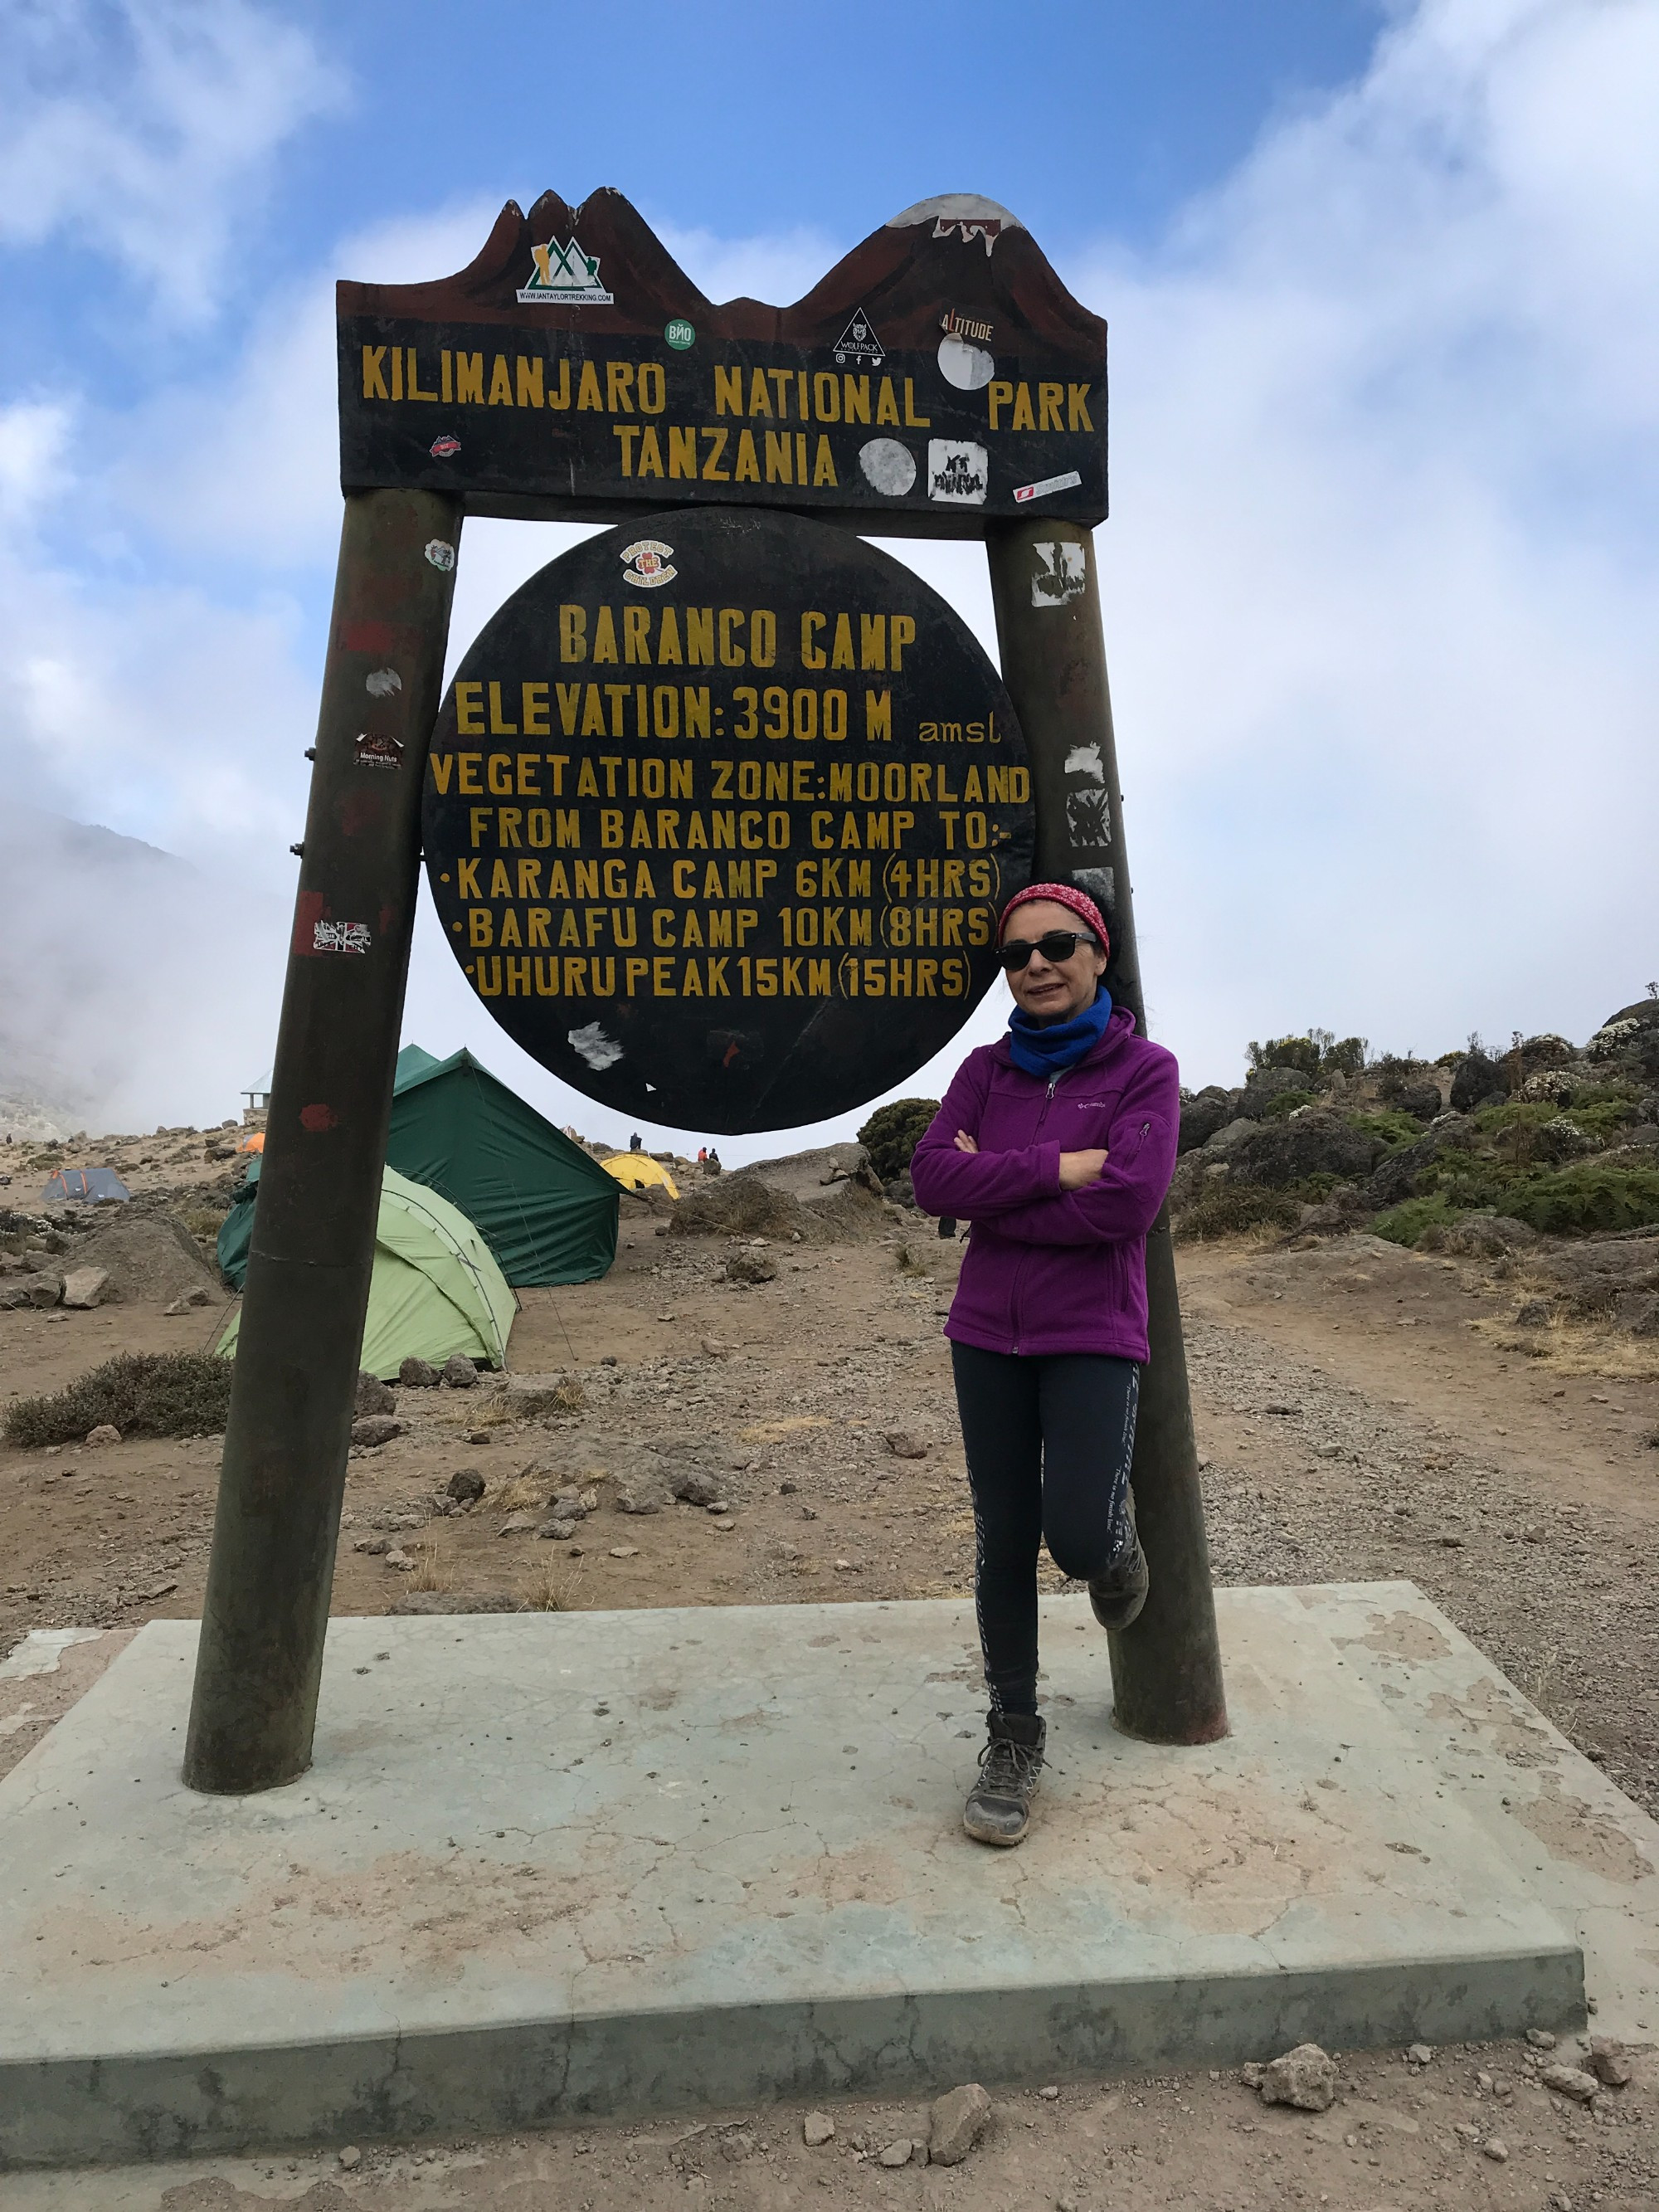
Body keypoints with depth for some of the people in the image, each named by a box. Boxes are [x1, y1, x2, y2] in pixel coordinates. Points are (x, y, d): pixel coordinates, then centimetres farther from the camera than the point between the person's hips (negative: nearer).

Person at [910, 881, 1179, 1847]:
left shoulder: (1146, 1070, -5)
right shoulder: (986, 1070, 5)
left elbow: (1129, 1201, -19)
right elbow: (932, 1177, -8)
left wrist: (992, 1187, -12)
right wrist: (1053, 1169, -18)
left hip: (1094, 1336, -3)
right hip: (989, 1334, 3)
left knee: (1078, 1536, -13)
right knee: (1003, 1542, 9)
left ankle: (1117, 1540, 26)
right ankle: (1014, 1739, 27)